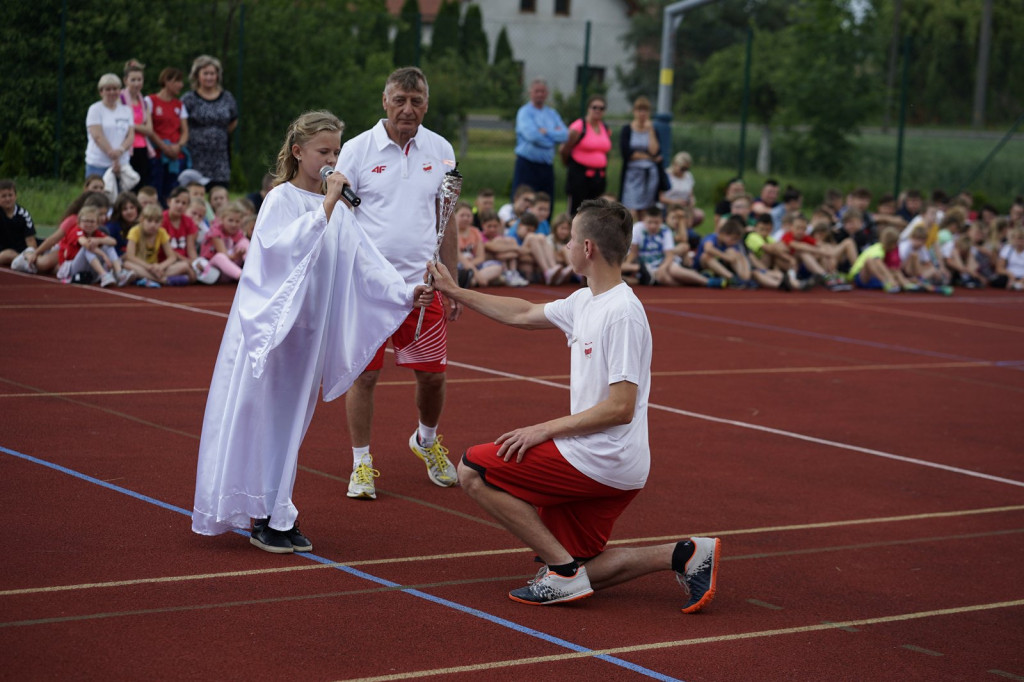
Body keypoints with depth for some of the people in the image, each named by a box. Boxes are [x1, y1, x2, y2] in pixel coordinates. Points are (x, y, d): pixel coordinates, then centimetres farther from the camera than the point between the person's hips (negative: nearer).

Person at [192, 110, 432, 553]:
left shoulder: (336, 208, 10)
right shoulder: (282, 199, -9)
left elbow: (363, 259, 7)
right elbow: (287, 246, -27)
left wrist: (405, 295, -2)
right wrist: (326, 205, -28)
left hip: (309, 330, 6)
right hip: (270, 326, -6)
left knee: (290, 421, 10)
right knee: (261, 419, -3)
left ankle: (277, 515, 16)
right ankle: (260, 518, 2)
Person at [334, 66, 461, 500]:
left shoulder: (440, 151, 5)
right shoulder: (357, 149, -4)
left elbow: (446, 222, 11)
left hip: (422, 281, 3)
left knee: (432, 374, 7)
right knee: (364, 374, -1)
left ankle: (426, 441, 35)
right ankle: (361, 463, 13)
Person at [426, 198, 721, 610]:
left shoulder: (622, 313, -19)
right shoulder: (585, 301, 10)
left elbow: (619, 408, -22)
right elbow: (522, 314, 27)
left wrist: (544, 429, -16)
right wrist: (455, 292, 31)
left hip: (604, 463, -9)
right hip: (605, 466, 9)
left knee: (473, 472, -5)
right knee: (578, 572, 12)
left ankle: (564, 570, -7)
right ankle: (684, 555, 7)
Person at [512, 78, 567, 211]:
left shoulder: (552, 114, 15)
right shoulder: (525, 112, -2)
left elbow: (565, 135, 2)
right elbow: (532, 135, -17)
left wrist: (546, 133, -11)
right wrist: (554, 135, -5)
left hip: (547, 166, 6)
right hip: (527, 164, -6)